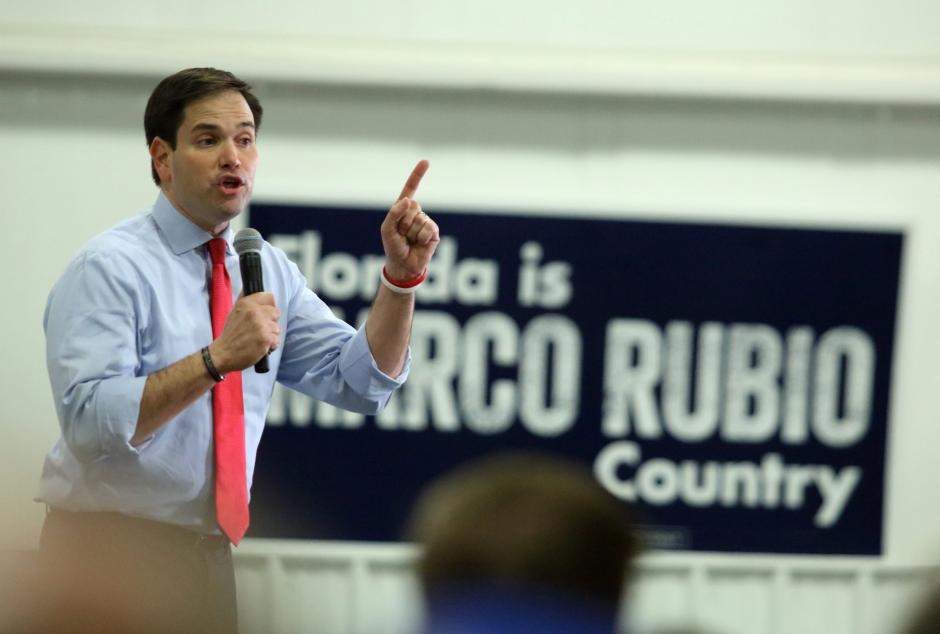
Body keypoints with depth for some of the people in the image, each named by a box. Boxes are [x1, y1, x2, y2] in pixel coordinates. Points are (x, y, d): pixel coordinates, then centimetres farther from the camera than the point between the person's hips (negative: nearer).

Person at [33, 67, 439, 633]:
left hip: (207, 553, 7)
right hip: (114, 552, -6)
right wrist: (216, 359, -31)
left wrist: (402, 274, -6)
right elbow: (90, 424, -25)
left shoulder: (270, 271, 9)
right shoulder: (110, 268, -13)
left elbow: (362, 383, 6)